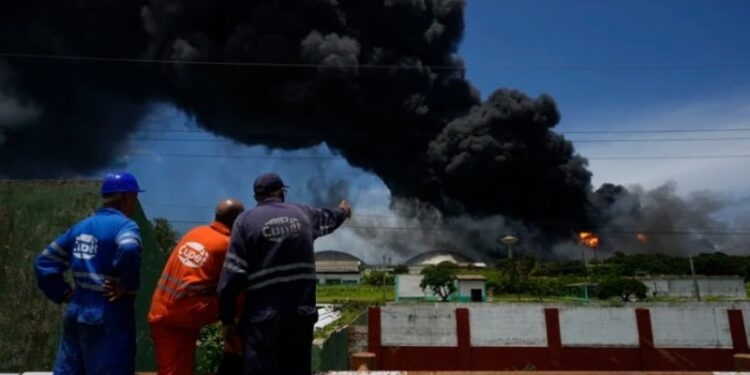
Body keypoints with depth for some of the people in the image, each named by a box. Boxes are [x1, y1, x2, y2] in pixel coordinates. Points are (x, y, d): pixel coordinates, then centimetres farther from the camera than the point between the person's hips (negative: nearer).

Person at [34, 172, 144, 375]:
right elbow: (128, 250, -36)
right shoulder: (125, 225, -13)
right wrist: (127, 286, -21)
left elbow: (44, 262, 13)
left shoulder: (81, 226, 10)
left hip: (77, 313, 8)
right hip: (109, 318, -8)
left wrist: (64, 293, 11)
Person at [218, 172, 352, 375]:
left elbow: (232, 275, -7)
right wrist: (343, 211, 57)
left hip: (263, 317, -3)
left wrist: (228, 320, 1)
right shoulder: (302, 213, 9)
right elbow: (328, 217, 33)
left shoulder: (246, 220, -2)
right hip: (301, 313, 4)